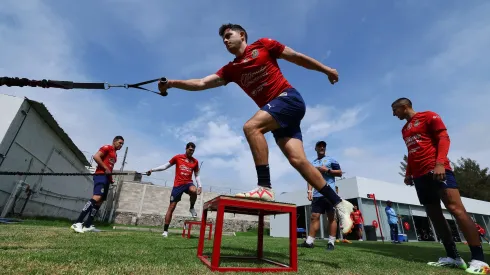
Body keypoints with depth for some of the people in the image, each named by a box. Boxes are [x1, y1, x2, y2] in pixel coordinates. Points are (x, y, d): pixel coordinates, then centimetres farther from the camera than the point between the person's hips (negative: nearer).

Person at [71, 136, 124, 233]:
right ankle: (78, 223, -27)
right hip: (101, 175, -10)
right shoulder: (107, 147, -1)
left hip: (107, 177, 10)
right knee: (96, 197, -25)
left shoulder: (115, 155, 26)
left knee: (100, 201, 5)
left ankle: (87, 225, 8)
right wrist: (106, 168, -17)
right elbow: (96, 156, -14)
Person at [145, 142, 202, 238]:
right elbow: (165, 166, 8)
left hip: (188, 183, 1)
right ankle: (165, 231, 12)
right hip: (178, 184, 0)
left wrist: (199, 186, 0)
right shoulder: (177, 157, 3)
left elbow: (197, 175, 13)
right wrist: (152, 170, -1)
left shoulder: (195, 161, 6)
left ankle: (192, 208, -7)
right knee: (171, 207, 0)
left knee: (194, 191, -36)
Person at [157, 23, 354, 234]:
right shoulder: (230, 70, 15)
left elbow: (297, 57, 10)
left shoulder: (263, 45, 5)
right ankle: (339, 204, 6)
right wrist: (172, 83, -4)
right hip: (277, 114, 5)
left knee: (251, 126, -26)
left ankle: (264, 187, -23)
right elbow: (201, 83, 7)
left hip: (290, 98, -5)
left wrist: (325, 69, 16)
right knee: (297, 160, -6)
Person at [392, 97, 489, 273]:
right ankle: (453, 257, 9)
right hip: (419, 176, 7)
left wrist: (440, 163, -20)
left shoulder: (428, 116, 3)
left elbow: (443, 138, -7)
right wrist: (408, 173, 16)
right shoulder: (405, 130, 23)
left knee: (455, 208, -14)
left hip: (436, 170, -7)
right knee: (434, 214, 4)